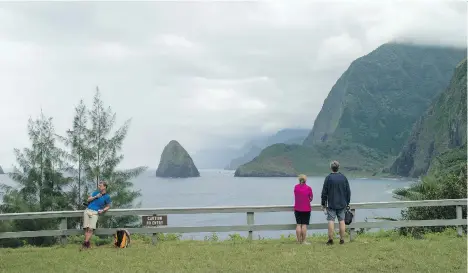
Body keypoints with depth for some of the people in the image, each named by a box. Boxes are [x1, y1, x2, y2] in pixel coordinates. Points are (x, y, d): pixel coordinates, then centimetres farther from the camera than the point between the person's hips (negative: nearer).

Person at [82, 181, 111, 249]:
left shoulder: (107, 197, 4)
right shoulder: (96, 192, 14)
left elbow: (108, 206, 12)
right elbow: (88, 200, 14)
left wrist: (102, 210, -6)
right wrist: (95, 197, -1)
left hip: (95, 213, -3)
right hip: (88, 210, 3)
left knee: (91, 229, -17)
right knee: (86, 228, -8)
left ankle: (85, 243, -18)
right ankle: (87, 243, -8)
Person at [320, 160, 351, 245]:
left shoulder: (328, 178, -7)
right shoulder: (344, 178, 4)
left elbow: (324, 192, -5)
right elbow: (348, 192, 9)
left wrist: (323, 204, 3)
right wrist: (347, 203, 17)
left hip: (331, 204, -3)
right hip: (342, 204, 3)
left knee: (331, 221, -2)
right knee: (341, 221, 7)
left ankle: (330, 239, -4)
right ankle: (342, 239, 10)